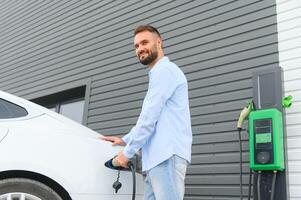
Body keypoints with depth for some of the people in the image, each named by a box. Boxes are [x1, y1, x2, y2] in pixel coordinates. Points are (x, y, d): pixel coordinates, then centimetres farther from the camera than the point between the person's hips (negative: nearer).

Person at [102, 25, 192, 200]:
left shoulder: (164, 70, -6)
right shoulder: (159, 73, 27)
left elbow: (149, 117, -13)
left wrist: (128, 152, -5)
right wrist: (125, 140, 29)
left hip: (167, 155, -10)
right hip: (158, 156, 10)